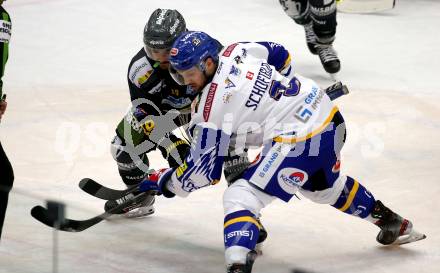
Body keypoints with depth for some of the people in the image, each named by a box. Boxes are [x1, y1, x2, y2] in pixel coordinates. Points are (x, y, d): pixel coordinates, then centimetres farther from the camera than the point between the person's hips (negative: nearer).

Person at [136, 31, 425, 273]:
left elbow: (203, 171, -10)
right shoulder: (236, 50, 5)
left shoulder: (213, 105, -16)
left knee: (240, 196, -12)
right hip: (329, 116, 10)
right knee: (327, 187, 37)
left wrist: (164, 181, 4)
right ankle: (392, 222, 56)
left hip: (302, 141, -10)